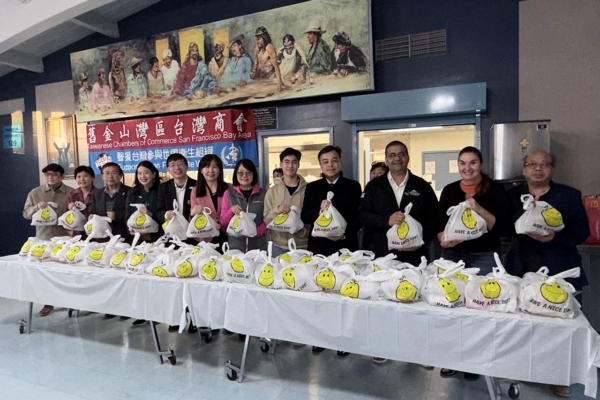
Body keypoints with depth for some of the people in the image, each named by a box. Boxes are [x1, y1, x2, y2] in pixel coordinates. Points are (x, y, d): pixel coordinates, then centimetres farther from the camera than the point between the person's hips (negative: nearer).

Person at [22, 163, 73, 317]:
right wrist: (37, 207, -13)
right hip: (43, 238, 2)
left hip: (65, 238, -2)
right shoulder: (35, 193, 6)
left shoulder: (71, 193, 1)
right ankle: (48, 303, 19)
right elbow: (25, 213, 6)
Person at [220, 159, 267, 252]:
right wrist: (231, 211, -13)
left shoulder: (263, 193, 3)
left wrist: (257, 231, -12)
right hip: (235, 247, 0)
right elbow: (223, 221, 6)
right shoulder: (229, 193, 5)